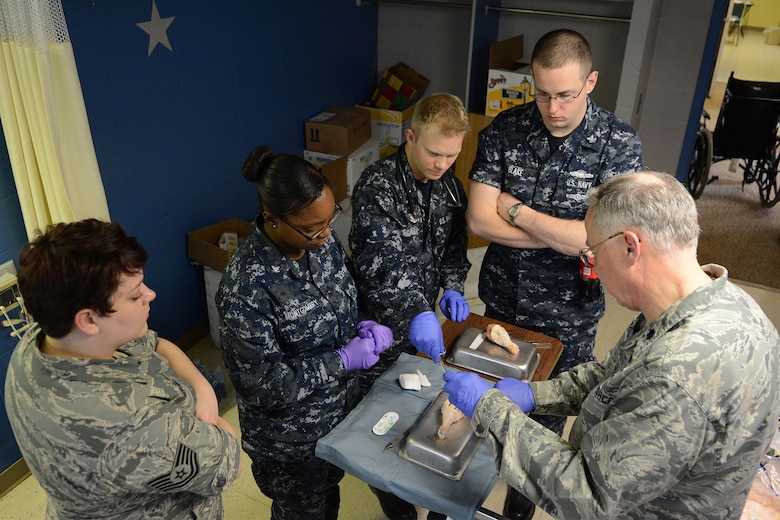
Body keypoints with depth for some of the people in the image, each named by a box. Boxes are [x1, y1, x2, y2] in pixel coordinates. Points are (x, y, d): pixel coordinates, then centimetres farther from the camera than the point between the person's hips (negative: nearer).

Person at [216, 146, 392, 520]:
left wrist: (362, 328, -14)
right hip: (290, 441, -6)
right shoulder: (246, 287, -34)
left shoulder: (322, 241, -13)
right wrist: (342, 360, -27)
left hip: (343, 409, 6)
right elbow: (263, 385, -28)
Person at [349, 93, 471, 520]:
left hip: (424, 317, 6)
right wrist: (417, 313, -44)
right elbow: (381, 260, -33)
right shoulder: (377, 185, -24)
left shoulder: (447, 181, -2)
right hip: (382, 324, -6)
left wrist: (452, 286, -6)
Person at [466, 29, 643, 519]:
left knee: (547, 413, 18)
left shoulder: (620, 144, -16)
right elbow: (479, 220, -16)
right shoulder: (506, 129, -10)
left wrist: (515, 209, -18)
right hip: (501, 299, 2)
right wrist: (566, 236, -19)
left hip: (568, 316, -2)